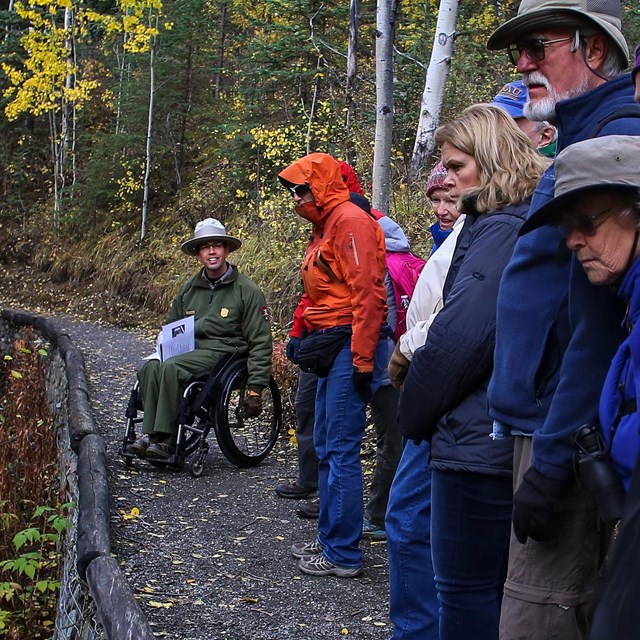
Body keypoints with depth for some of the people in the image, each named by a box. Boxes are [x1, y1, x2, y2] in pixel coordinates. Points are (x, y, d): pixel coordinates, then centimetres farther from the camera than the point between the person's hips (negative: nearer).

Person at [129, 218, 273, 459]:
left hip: (224, 352, -5)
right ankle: (151, 435, -24)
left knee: (170, 368, -32)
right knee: (150, 368, -26)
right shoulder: (189, 288, 17)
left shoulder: (247, 290, 0)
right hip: (189, 350, 5)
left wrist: (255, 389, -8)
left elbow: (260, 342, -2)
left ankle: (165, 440, -26)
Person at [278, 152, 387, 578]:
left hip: (350, 346, -11)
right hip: (333, 347, 11)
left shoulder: (350, 221, -12)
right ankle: (330, 539, 26)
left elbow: (367, 292, -20)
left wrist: (362, 358, -22)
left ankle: (344, 555, 0)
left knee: (342, 450, -7)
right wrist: (307, 342, 19)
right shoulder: (326, 225, 20)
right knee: (326, 447, 16)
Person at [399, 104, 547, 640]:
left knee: (466, 588, 0)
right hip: (515, 442, 10)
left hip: (477, 442, -10)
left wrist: (414, 416, -7)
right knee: (498, 586, 18)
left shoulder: (499, 230, -16)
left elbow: (456, 339, -21)